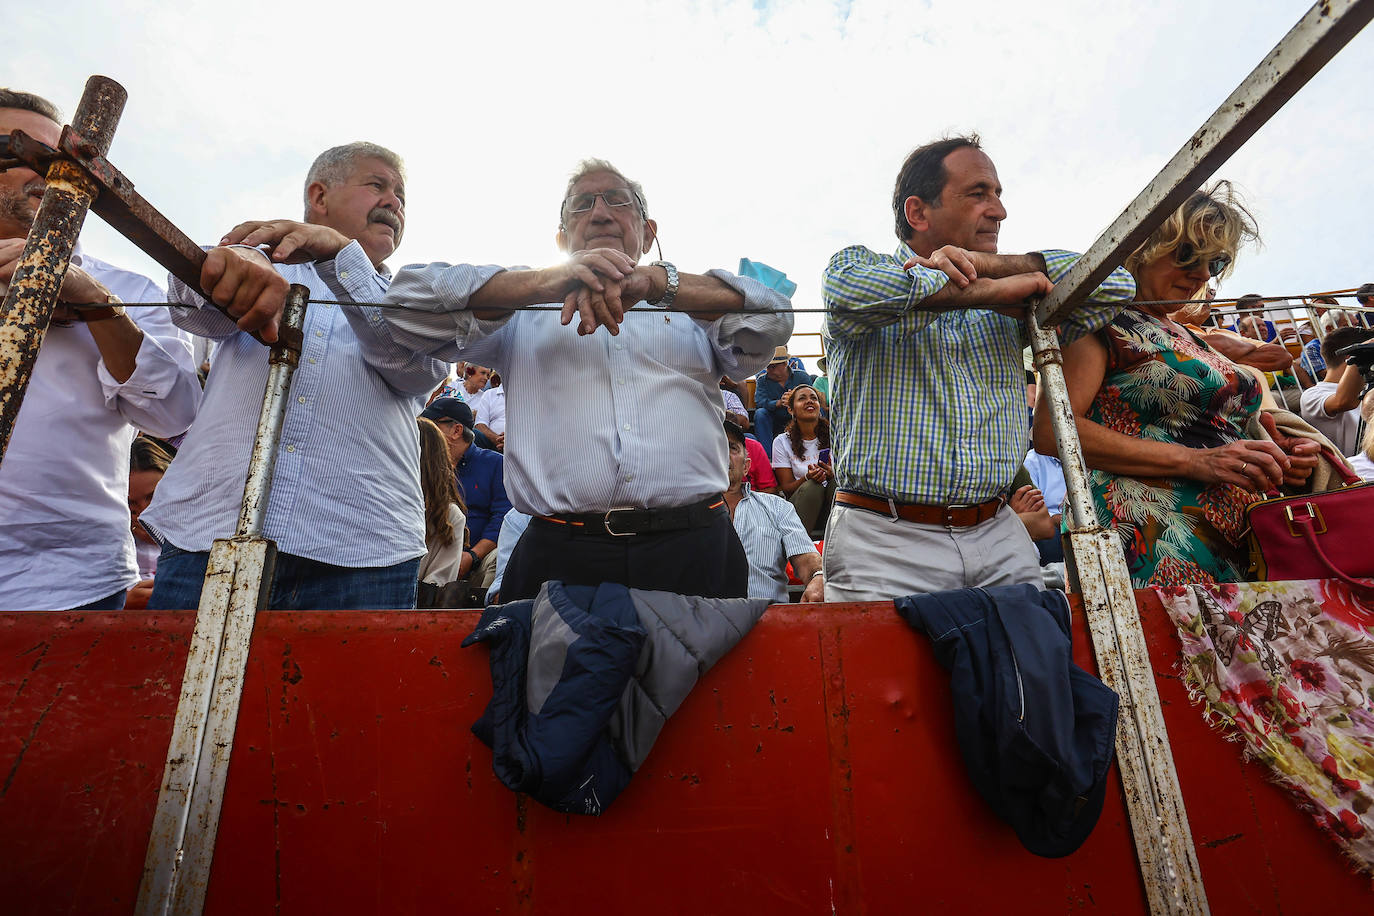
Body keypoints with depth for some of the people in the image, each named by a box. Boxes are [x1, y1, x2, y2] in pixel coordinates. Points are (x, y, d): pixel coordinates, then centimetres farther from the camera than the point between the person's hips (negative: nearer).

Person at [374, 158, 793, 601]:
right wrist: (544, 281, -10)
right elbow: (408, 299, 5)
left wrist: (653, 280, -14)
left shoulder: (697, 307, 17)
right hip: (561, 557, 0)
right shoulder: (521, 313, 16)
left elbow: (772, 317, 0)